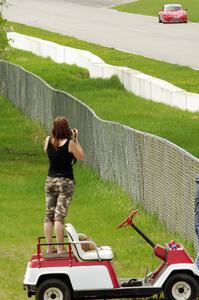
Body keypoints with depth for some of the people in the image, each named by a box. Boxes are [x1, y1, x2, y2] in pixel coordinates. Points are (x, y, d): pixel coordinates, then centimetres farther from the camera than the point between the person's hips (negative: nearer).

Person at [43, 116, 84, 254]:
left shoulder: (48, 141, -3)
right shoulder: (70, 143, -15)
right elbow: (81, 157, -2)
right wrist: (75, 140, 0)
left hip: (50, 181, 4)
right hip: (65, 182, -4)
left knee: (49, 215, 10)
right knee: (59, 216, -6)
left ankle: (49, 248, 10)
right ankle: (60, 249, -5)